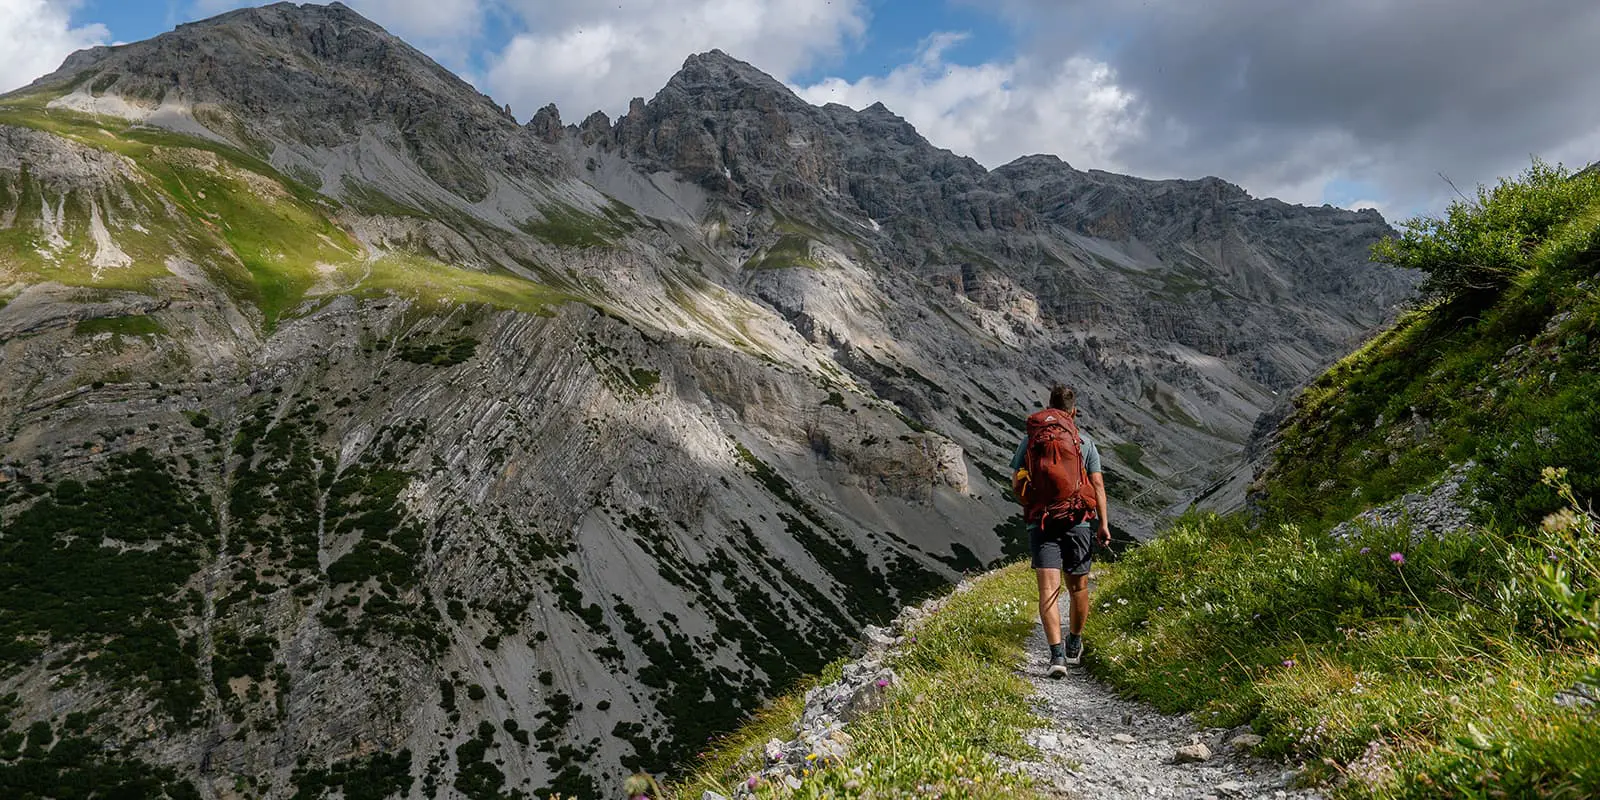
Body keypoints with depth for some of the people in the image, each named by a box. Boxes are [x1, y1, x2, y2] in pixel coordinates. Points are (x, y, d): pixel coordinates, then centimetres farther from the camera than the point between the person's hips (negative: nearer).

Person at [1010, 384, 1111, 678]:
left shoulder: (1030, 438, 7)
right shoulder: (1084, 441, 5)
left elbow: (1016, 483, 5)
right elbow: (1097, 483, -3)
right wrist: (1104, 524, -5)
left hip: (1040, 522, 0)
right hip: (1077, 520, 0)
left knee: (1048, 590, -5)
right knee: (1078, 587, 16)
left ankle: (1057, 654, -18)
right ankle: (1074, 645, 33)